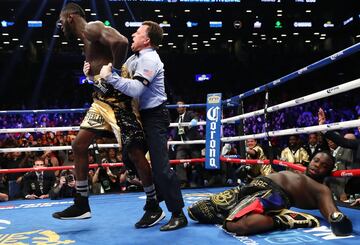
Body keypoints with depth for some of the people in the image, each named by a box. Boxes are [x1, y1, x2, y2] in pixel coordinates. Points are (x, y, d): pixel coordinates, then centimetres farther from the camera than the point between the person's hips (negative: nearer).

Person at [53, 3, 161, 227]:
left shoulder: (92, 28, -8)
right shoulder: (86, 39, 22)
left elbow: (121, 41, -27)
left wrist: (114, 73, -18)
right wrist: (91, 71, 4)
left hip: (117, 97, -10)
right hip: (102, 98, 10)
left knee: (134, 153, -5)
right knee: (79, 145, 8)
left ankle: (155, 208, 9)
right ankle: (82, 205, 18)